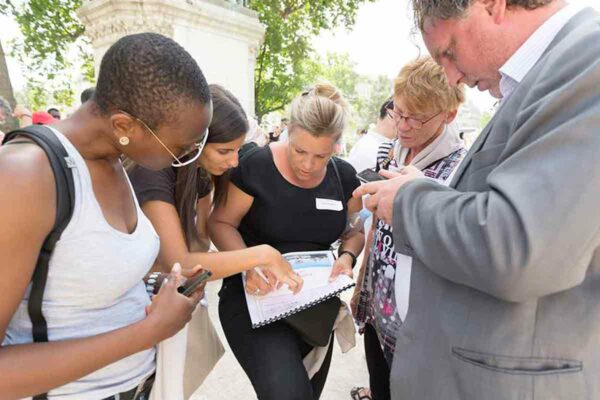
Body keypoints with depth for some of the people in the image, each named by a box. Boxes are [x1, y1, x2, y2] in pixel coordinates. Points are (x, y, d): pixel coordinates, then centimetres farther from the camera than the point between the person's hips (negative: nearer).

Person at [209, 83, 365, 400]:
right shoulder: (256, 166, -17)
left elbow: (356, 230, 9)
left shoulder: (343, 176, -3)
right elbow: (220, 223, -8)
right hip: (255, 297, -4)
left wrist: (347, 255, -14)